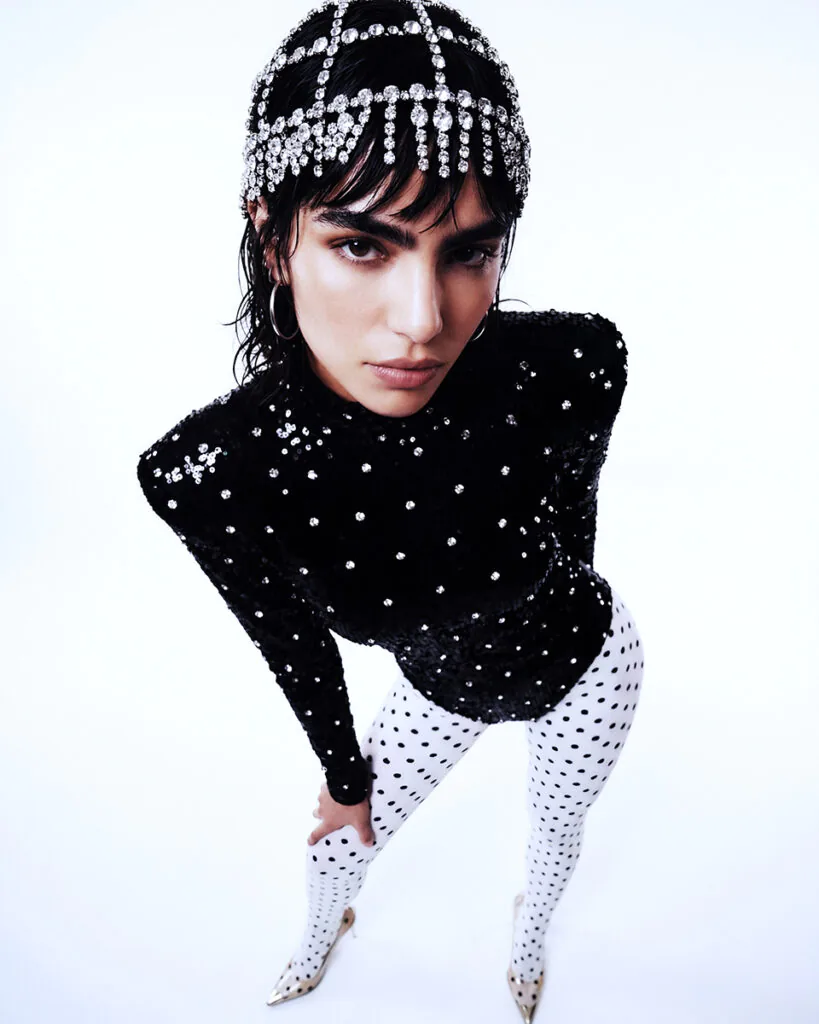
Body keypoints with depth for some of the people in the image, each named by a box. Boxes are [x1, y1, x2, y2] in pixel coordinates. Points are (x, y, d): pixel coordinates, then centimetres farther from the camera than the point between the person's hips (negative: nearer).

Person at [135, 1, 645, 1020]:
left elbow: (572, 497, -10)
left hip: (582, 661, 1)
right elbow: (291, 642, -14)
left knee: (557, 823, 28)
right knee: (340, 835, 23)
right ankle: (324, 934, 64)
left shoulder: (575, 368, -35)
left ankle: (529, 934, 68)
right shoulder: (203, 473, -34)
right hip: (441, 685, 0)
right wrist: (342, 771, 4)